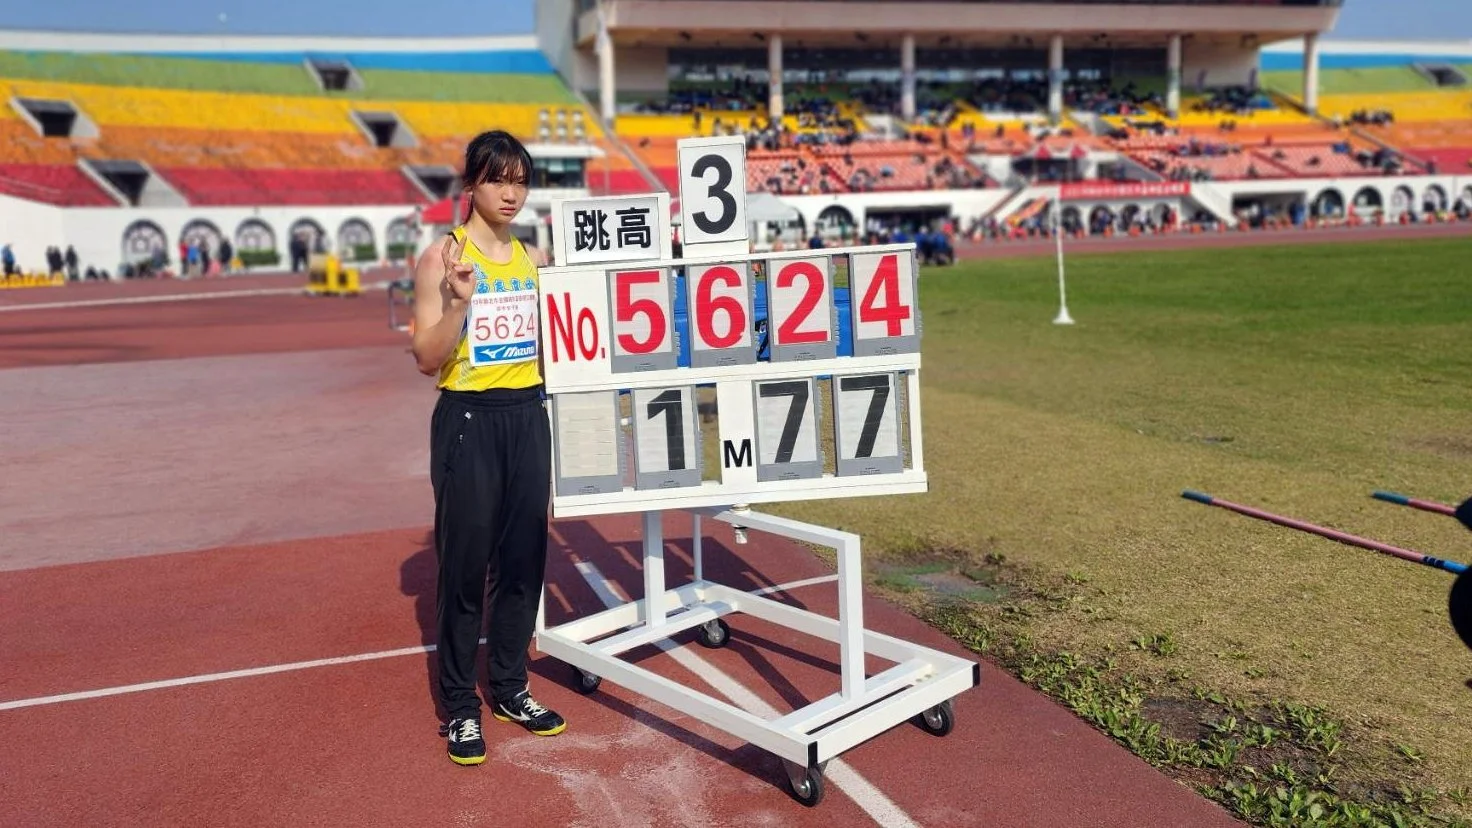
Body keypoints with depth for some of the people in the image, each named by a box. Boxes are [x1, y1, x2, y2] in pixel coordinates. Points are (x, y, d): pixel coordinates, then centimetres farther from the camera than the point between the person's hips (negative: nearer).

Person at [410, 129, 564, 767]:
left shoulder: (533, 258, 9)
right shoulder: (443, 256, -6)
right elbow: (428, 359, -10)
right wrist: (459, 302, -24)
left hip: (528, 416, 5)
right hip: (468, 419, -5)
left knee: (524, 558, 10)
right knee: (465, 565, 2)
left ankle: (510, 688, 26)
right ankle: (460, 706, 16)